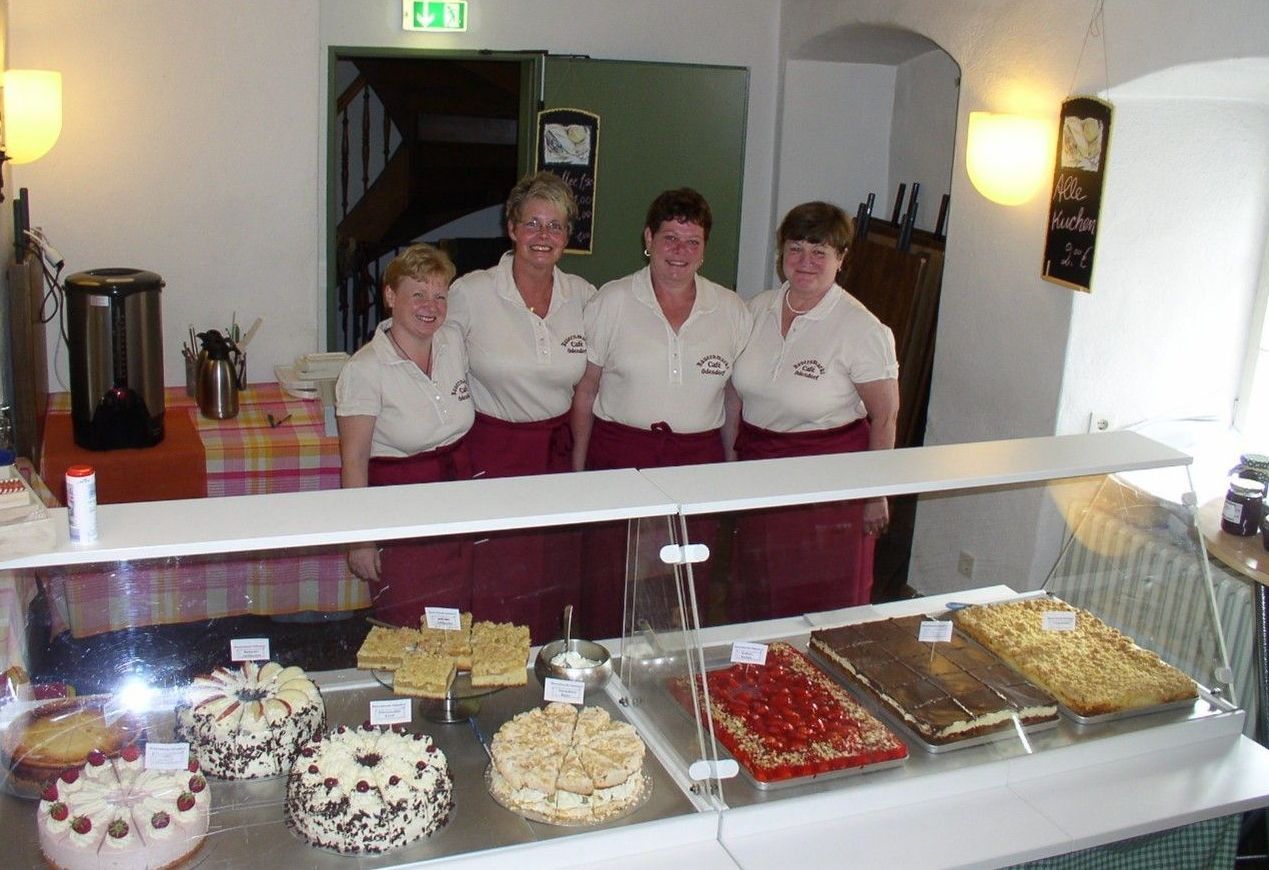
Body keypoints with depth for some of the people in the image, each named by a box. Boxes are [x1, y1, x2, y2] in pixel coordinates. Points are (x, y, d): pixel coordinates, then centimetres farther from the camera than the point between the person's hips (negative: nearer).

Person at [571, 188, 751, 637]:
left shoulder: (732, 310, 5)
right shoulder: (611, 302, 0)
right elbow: (585, 390, 3)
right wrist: (578, 467, 2)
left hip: (698, 459, 2)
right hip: (618, 456, -2)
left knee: (689, 587, 6)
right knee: (609, 585, 3)